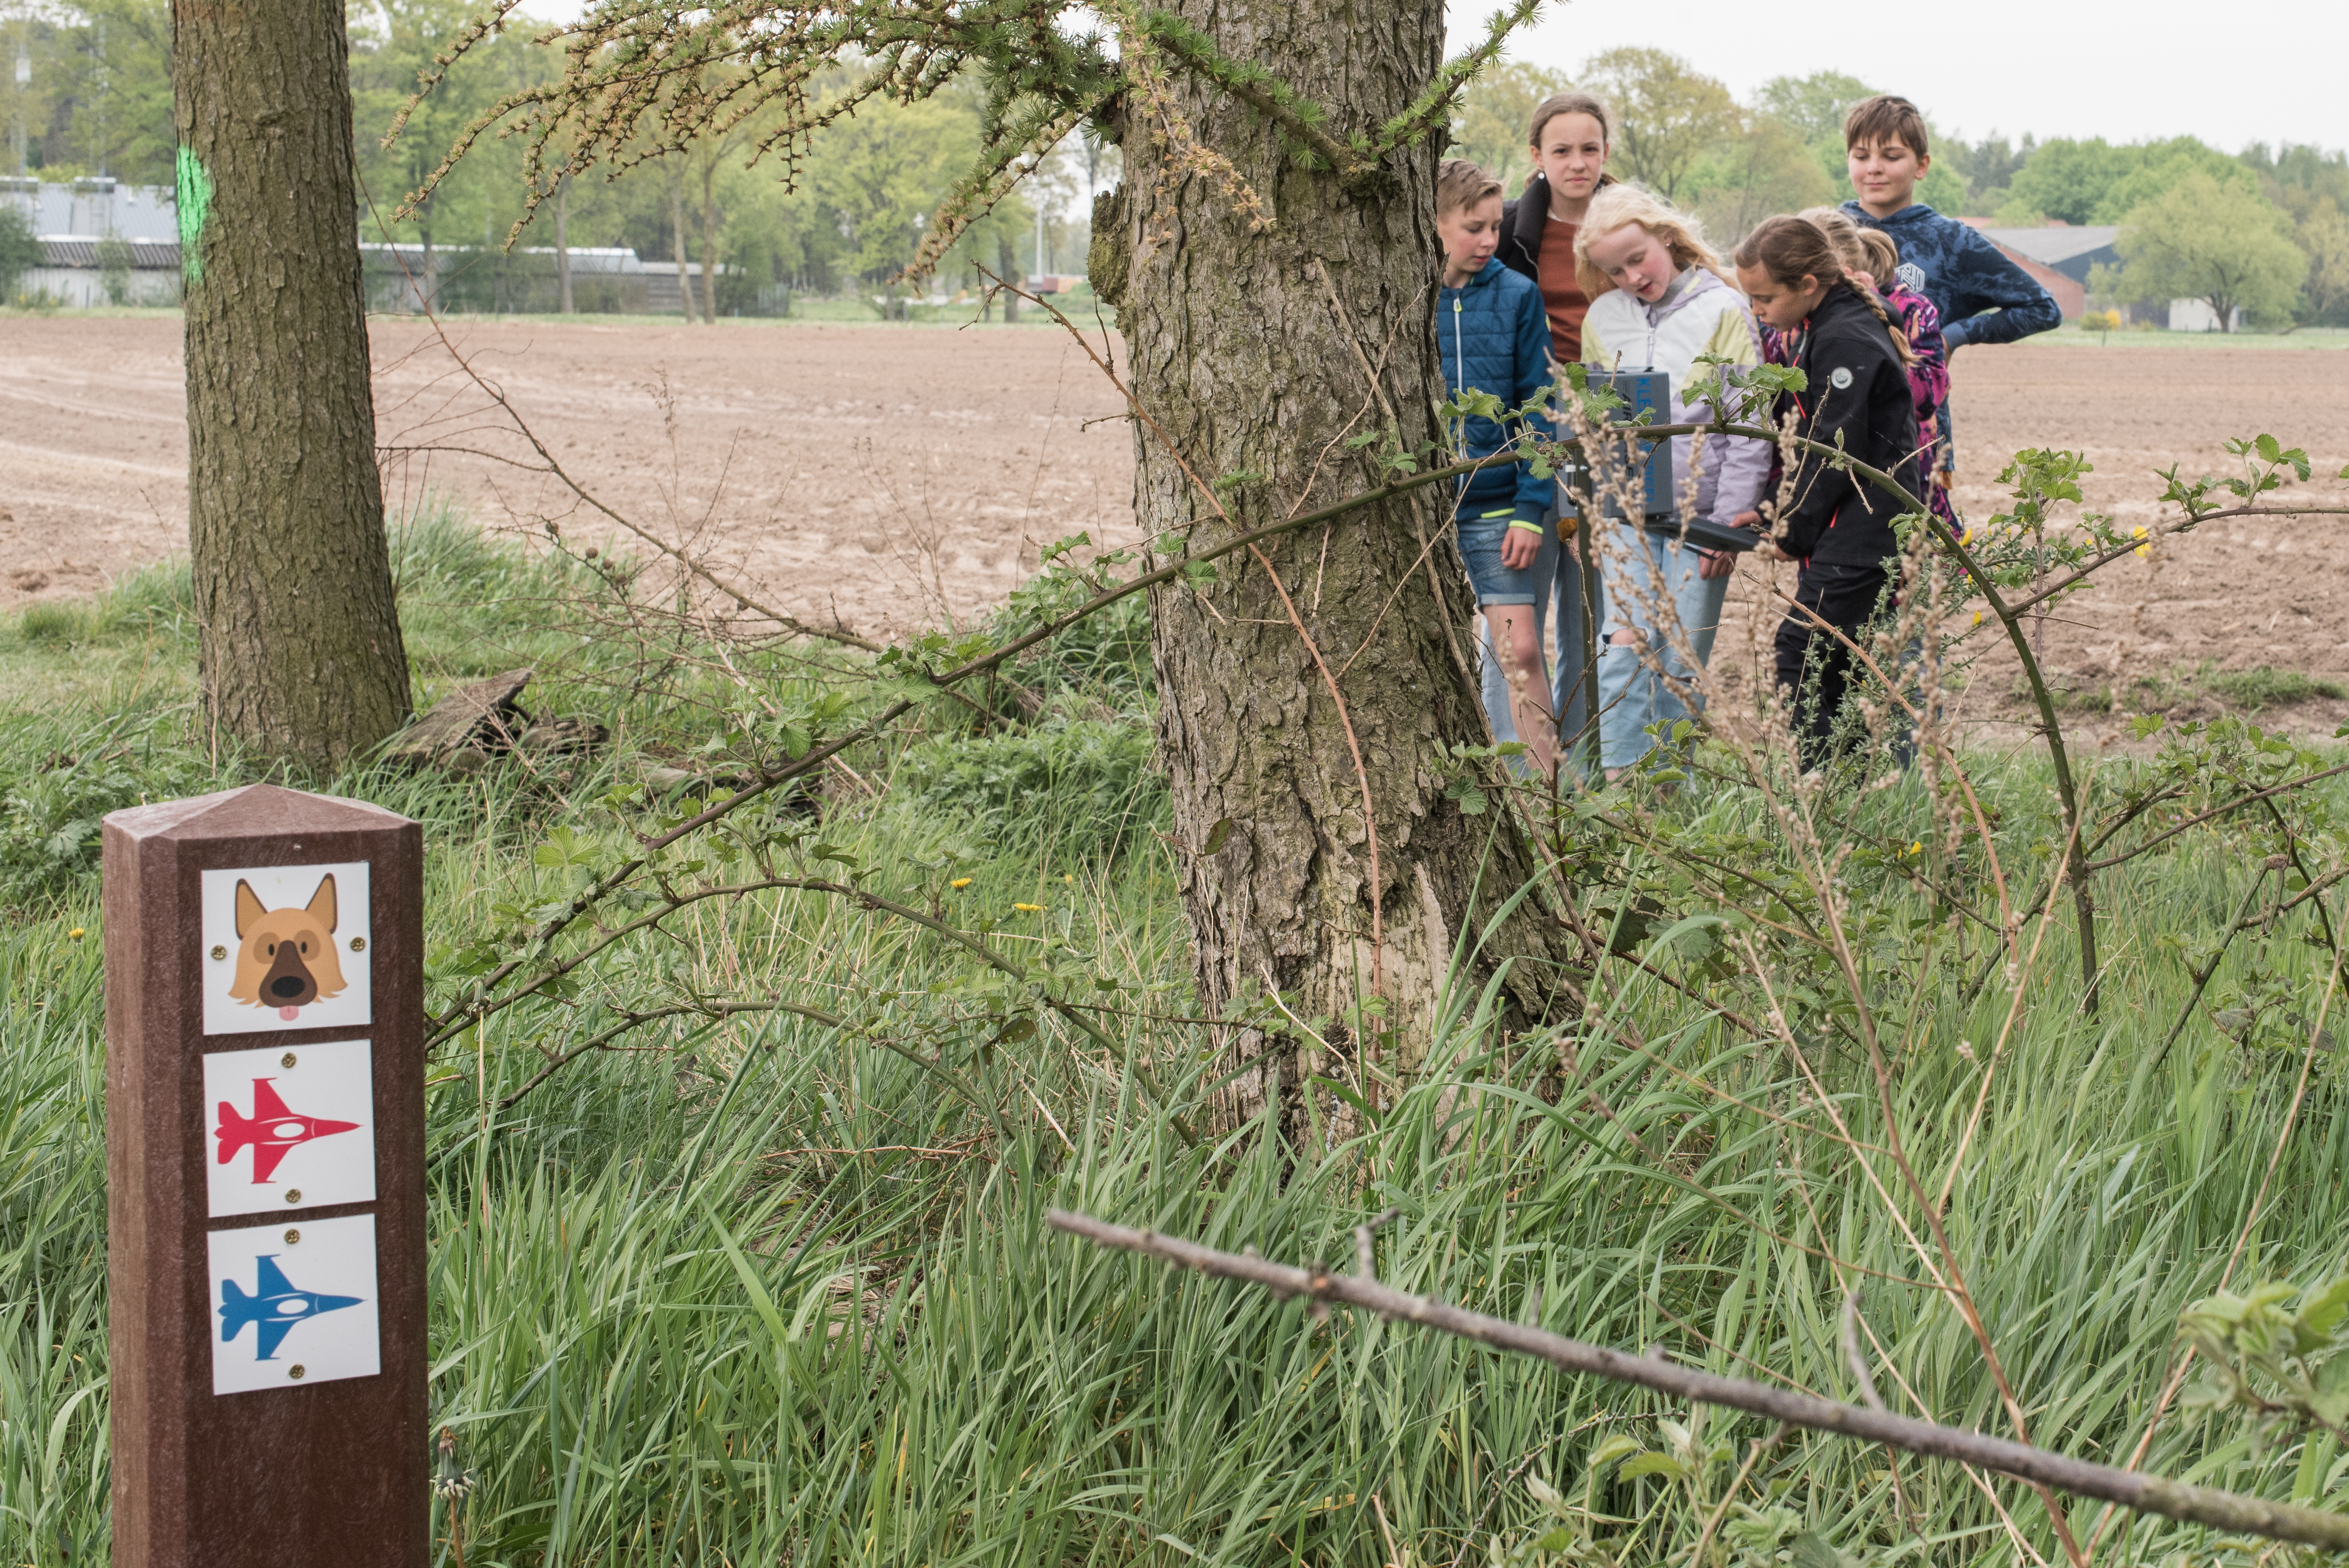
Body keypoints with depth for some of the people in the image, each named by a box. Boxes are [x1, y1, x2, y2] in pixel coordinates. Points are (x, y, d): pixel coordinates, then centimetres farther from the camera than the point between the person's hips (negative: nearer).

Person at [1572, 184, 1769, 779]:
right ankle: (1618, 784, -6)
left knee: (1683, 660, 1)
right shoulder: (1603, 318, 8)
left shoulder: (1724, 311, -4)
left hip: (1700, 512, -3)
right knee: (1625, 646, -7)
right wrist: (1589, 506, 10)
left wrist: (1730, 521, -7)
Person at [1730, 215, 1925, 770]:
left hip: (1860, 540, -10)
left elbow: (1836, 452, -17)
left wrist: (1794, 534, -8)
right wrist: (1774, 513, 13)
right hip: (1851, 539, 10)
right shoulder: (1815, 329, 14)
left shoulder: (1846, 340, -17)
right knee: (1835, 670, 10)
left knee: (1799, 662, -12)